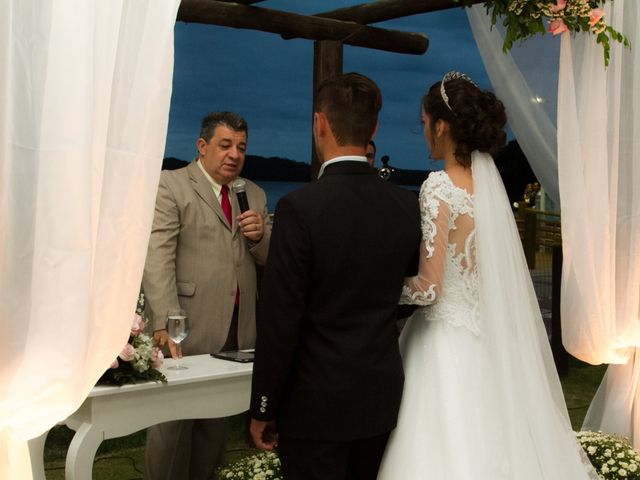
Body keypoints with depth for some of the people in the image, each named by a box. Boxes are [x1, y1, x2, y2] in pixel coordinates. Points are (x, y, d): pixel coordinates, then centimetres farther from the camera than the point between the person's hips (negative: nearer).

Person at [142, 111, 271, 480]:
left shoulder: (255, 195, 16)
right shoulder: (170, 185, -3)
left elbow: (270, 259, 16)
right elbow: (157, 258, -14)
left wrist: (261, 235, -6)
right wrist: (165, 324, -25)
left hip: (236, 330, 5)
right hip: (186, 329, -5)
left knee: (216, 424, 13)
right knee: (173, 426, 2)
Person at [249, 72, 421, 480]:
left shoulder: (299, 207, -17)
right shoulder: (408, 206, -2)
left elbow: (279, 322, -15)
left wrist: (263, 410, -6)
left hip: (317, 405, -5)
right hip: (382, 400, 5)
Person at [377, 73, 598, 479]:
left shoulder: (439, 187, -17)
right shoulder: (489, 180, 5)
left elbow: (429, 288, -19)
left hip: (446, 340, -8)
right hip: (490, 339, 8)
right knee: (489, 441, 17)